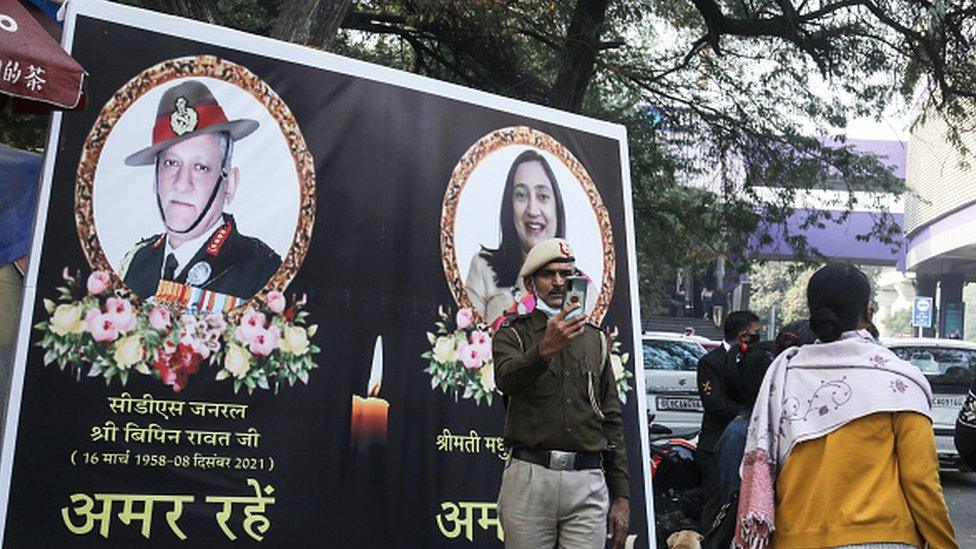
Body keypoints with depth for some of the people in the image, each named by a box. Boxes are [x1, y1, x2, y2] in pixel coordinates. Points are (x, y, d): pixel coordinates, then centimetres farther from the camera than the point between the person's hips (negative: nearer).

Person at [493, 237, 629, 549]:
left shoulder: (594, 339, 17)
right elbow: (506, 379, -18)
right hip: (529, 479, -2)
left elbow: (612, 421, 16)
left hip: (588, 484, 3)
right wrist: (543, 351, -38)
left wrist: (621, 497, 10)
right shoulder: (513, 334, 7)